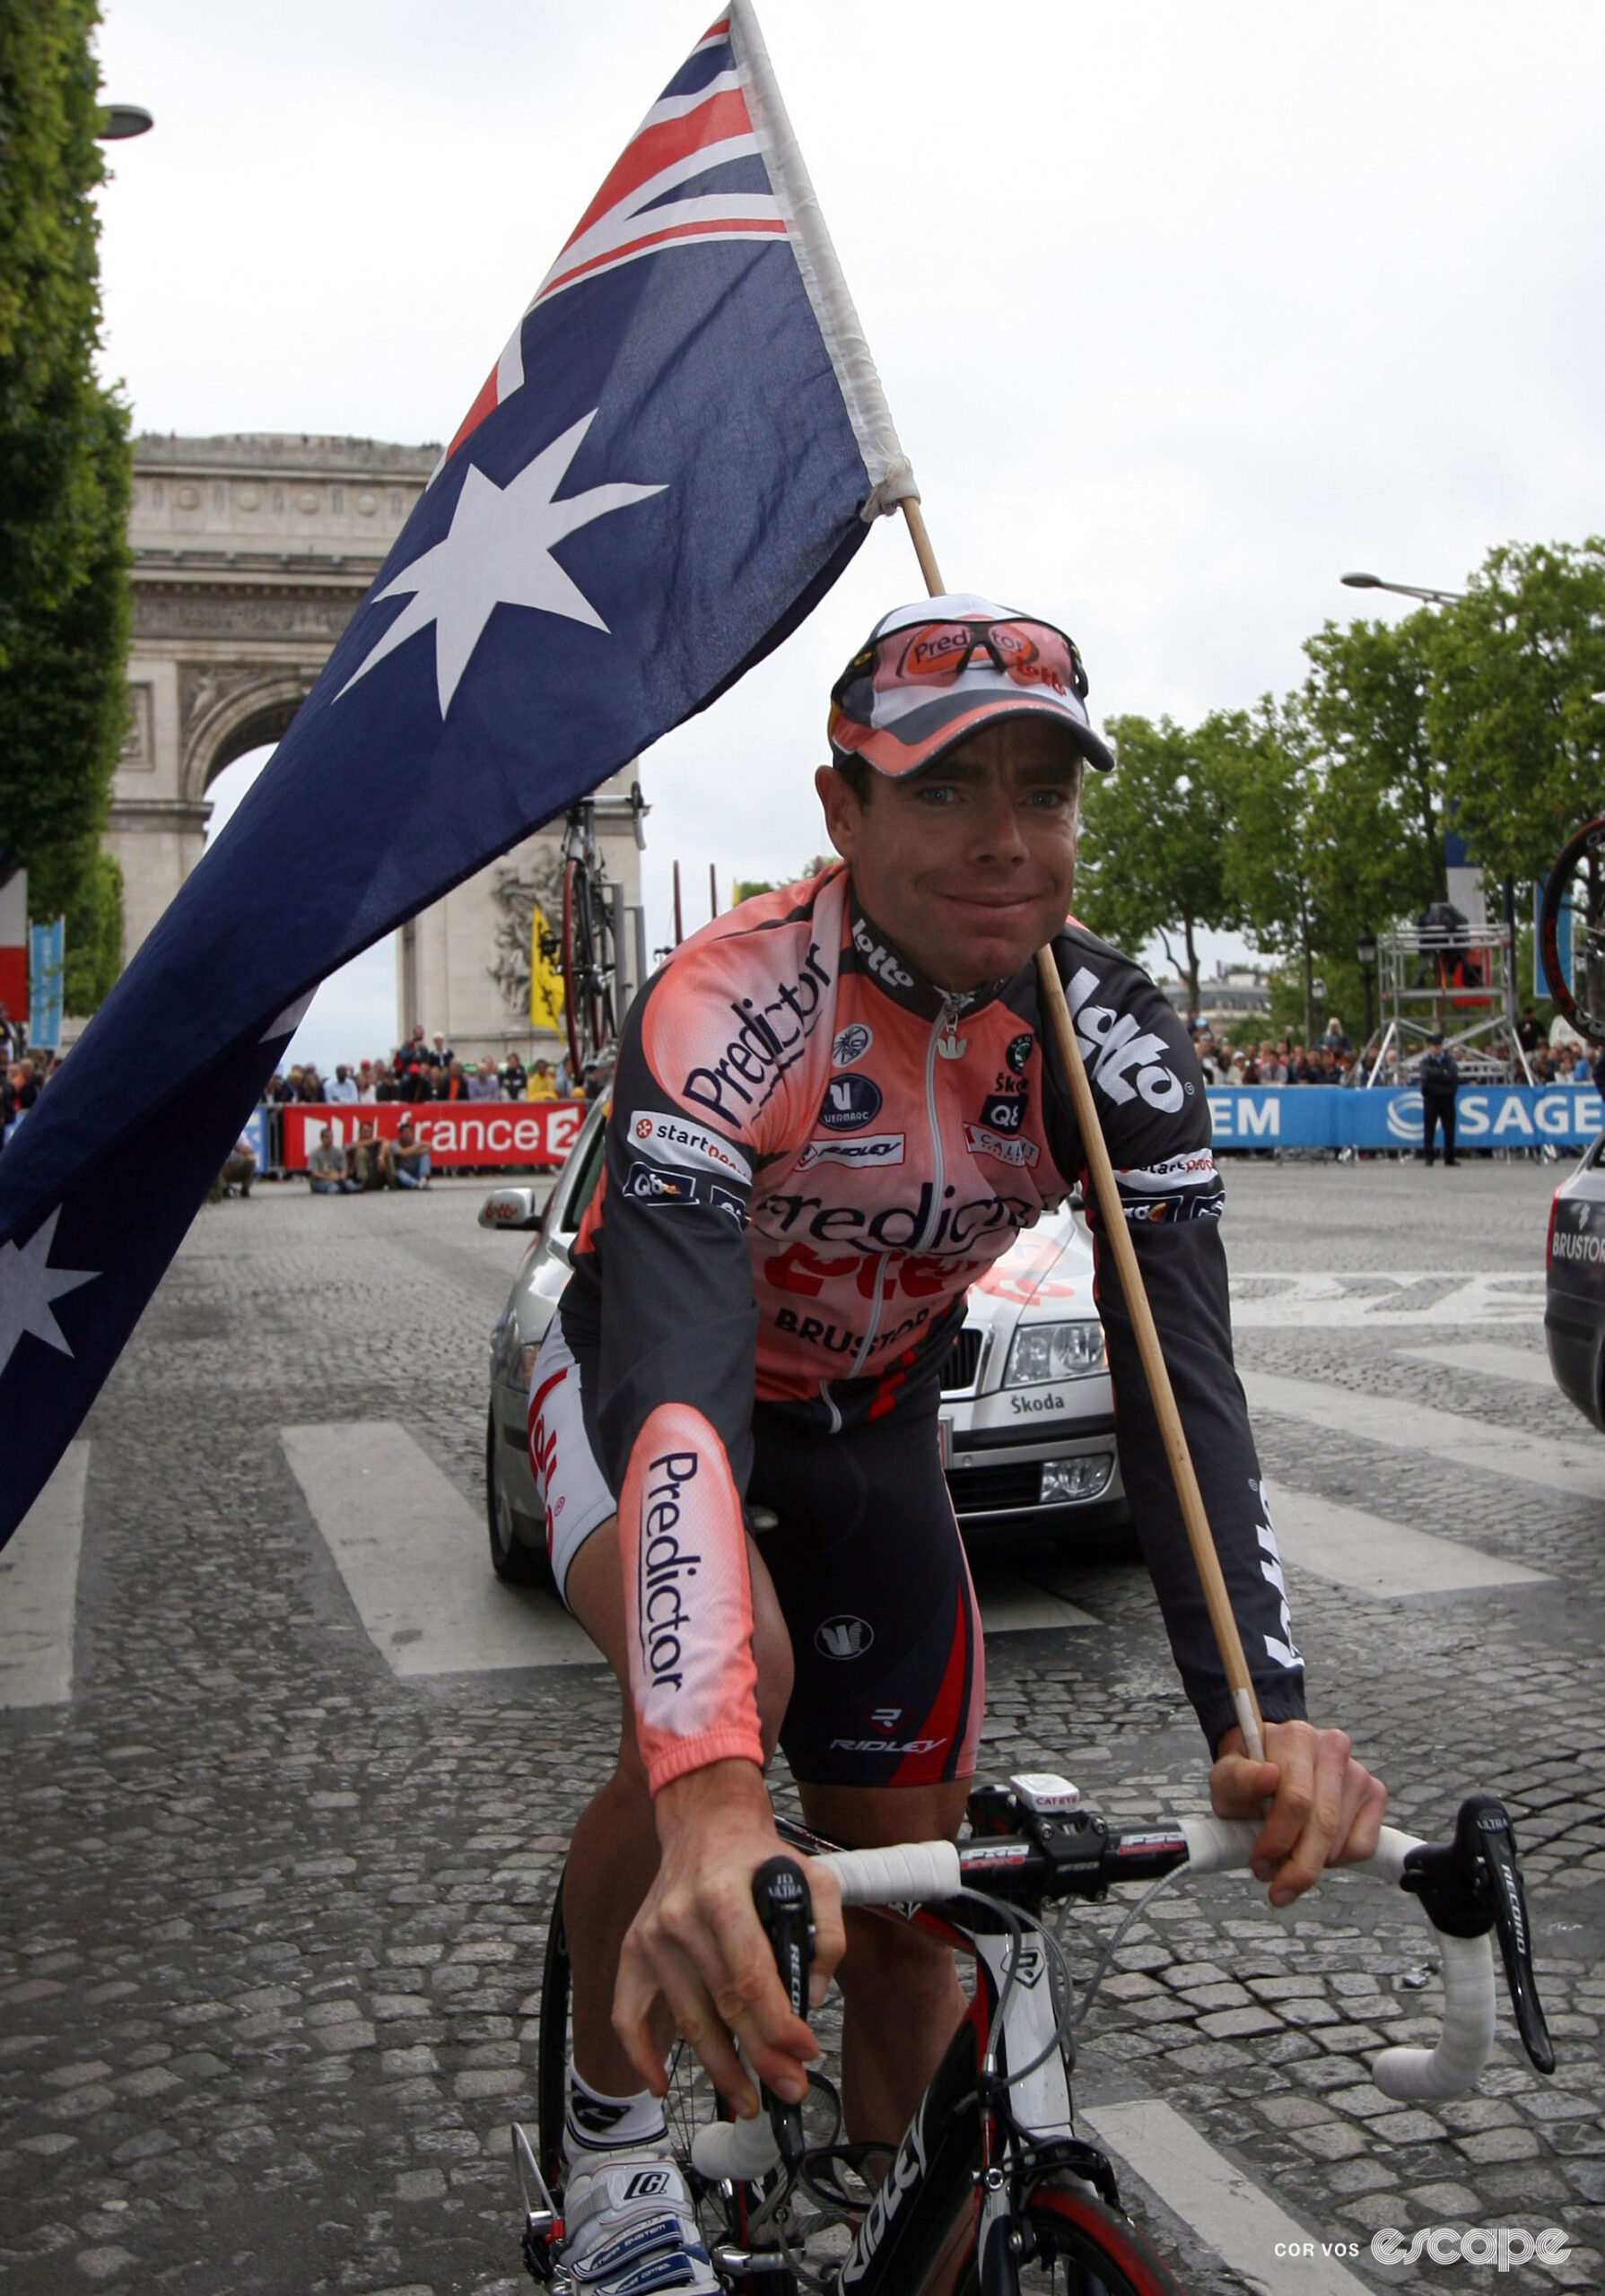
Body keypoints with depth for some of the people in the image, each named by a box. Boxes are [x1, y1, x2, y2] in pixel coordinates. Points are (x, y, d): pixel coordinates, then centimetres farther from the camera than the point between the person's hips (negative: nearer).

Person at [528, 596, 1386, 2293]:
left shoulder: (1117, 1045, -22)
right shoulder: (728, 1011, -35)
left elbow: (1181, 1387, -29)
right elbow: (678, 1389, -47)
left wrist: (1265, 1712, -45)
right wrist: (710, 1793, -61)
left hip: (870, 1424, 4)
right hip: (651, 1379, -3)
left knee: (906, 1940, 3)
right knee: (722, 1696, -36)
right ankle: (612, 2141, -8)